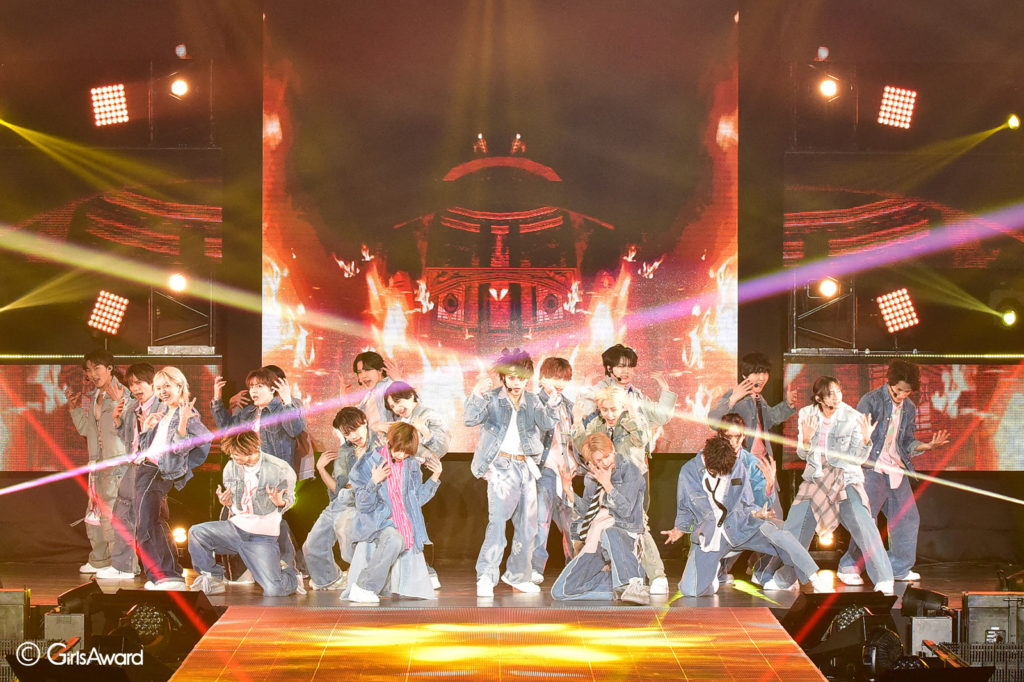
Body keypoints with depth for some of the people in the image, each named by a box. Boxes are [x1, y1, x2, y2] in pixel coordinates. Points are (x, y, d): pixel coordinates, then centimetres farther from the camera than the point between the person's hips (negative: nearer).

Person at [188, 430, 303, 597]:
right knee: (196, 533, -21)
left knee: (273, 591, -19)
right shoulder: (231, 468, 1)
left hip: (263, 536, -4)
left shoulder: (280, 469, -12)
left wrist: (281, 503, -21)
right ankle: (213, 580, 3)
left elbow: (290, 498, 3)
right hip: (236, 527, 4)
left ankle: (289, 573, 20)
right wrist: (227, 502, -10)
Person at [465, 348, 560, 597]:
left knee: (527, 524, 9)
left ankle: (518, 575, 24)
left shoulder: (532, 402, 12)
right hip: (501, 466, -5)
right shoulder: (492, 399, 0)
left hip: (526, 466, 5)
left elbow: (546, 424, -1)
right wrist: (477, 395, -29)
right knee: (498, 519, -18)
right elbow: (470, 419, -14)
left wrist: (552, 405, -18)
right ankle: (486, 577, -19)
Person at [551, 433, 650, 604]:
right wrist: (568, 490, -1)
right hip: (594, 544, 6)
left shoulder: (629, 471, -5)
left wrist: (607, 484, -19)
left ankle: (635, 585, -44)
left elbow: (625, 510, -14)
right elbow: (585, 510, 13)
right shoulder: (592, 476, 13)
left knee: (608, 533, -45)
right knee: (560, 592, -7)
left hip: (624, 536, -6)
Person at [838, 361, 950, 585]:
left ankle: (899, 567, 22)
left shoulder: (909, 409, 13)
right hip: (872, 468, -7)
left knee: (907, 518, 8)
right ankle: (849, 568, -2)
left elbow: (907, 443, 17)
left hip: (897, 470, 7)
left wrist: (927, 446, 0)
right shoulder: (871, 400, -6)